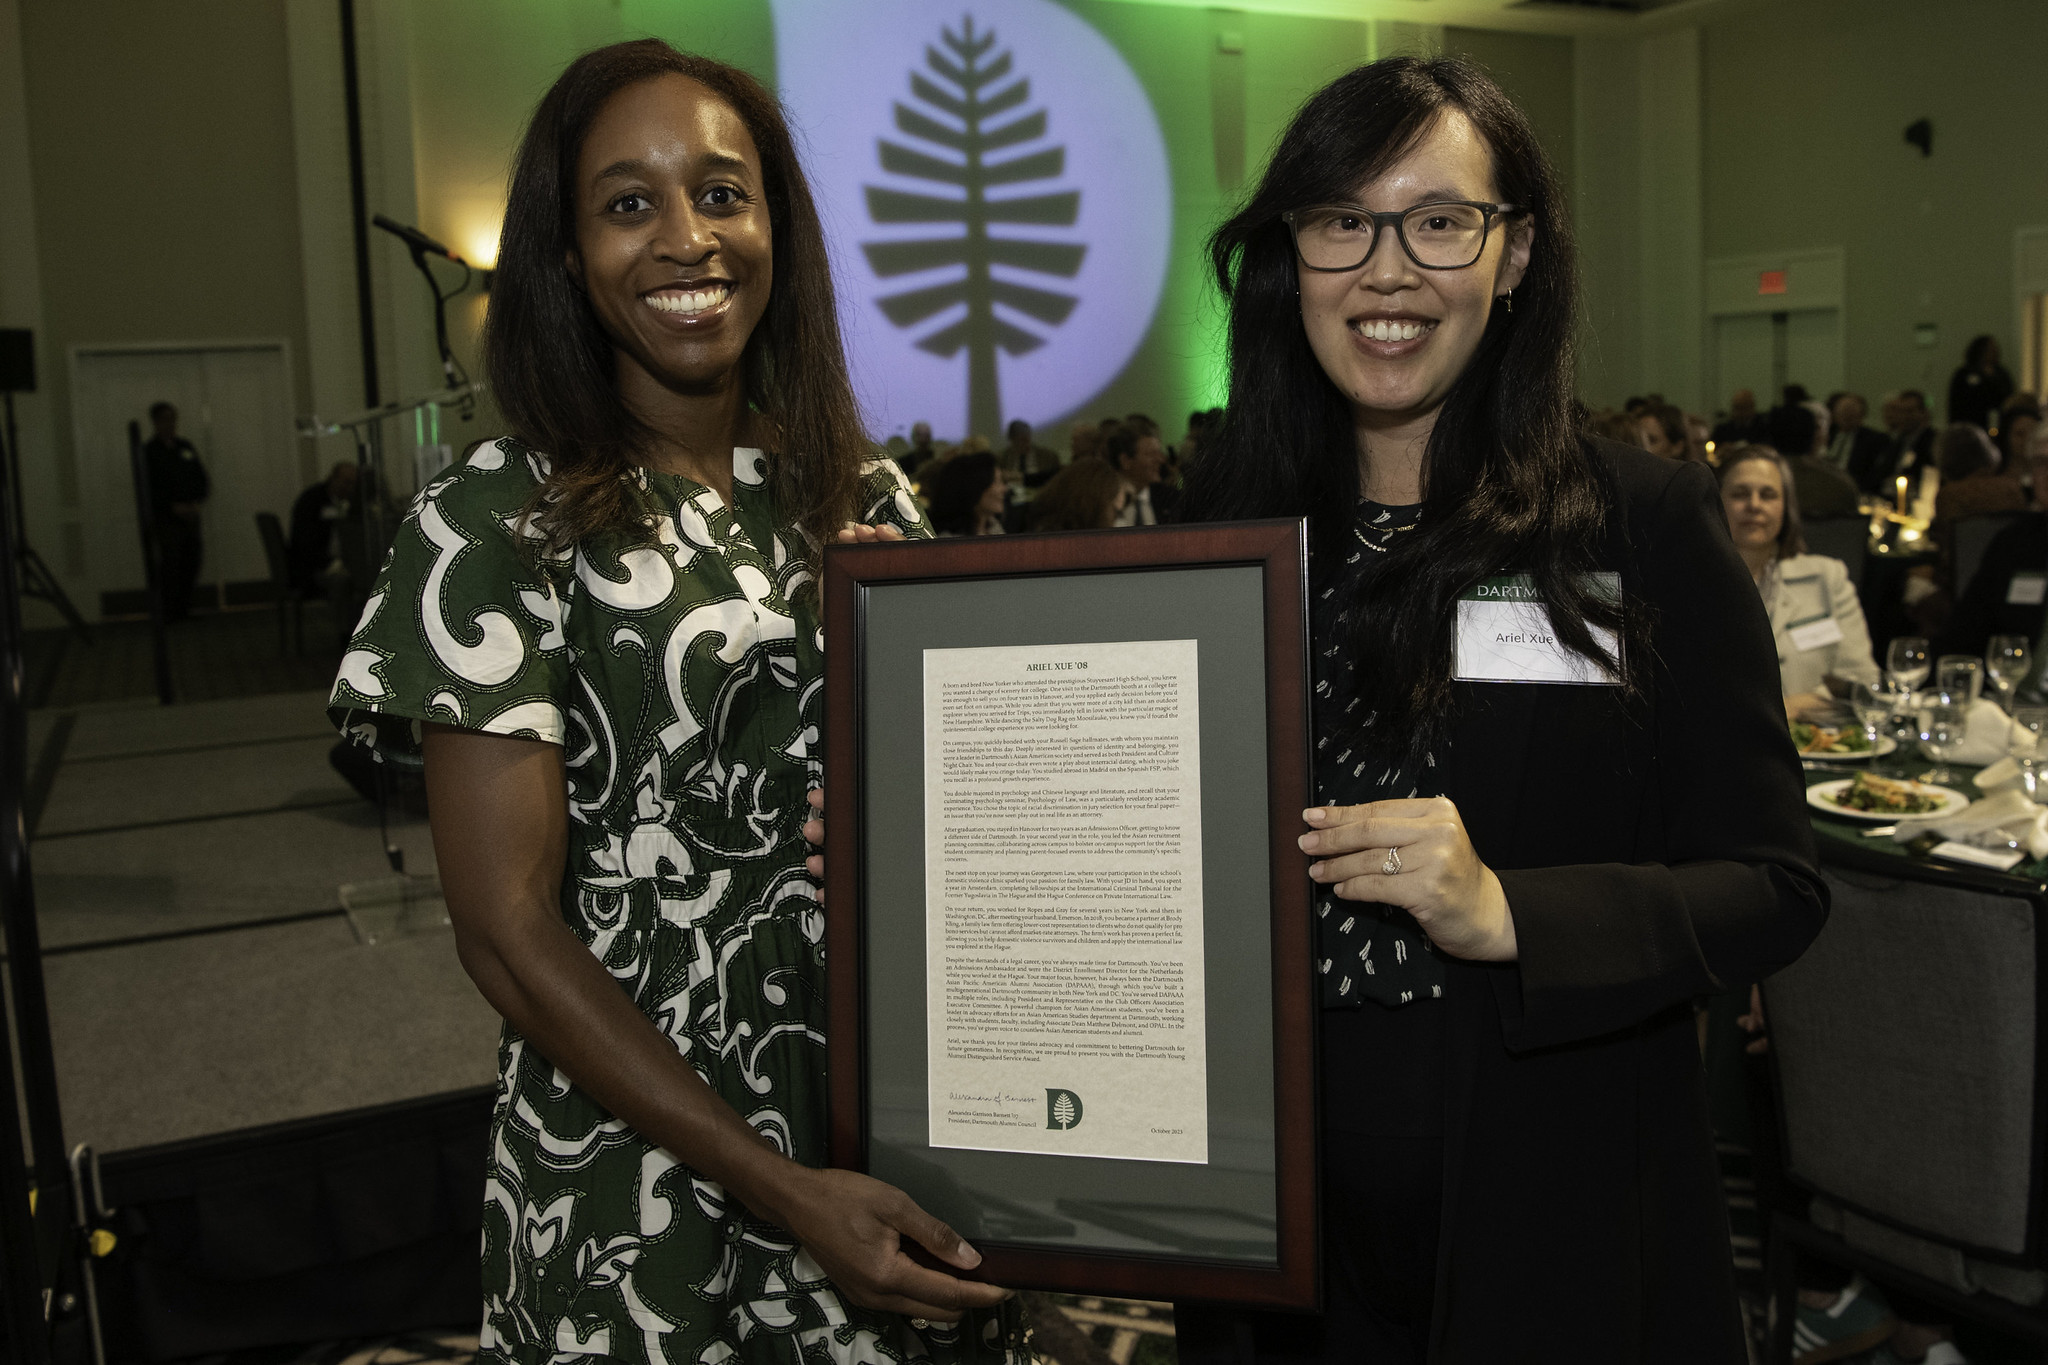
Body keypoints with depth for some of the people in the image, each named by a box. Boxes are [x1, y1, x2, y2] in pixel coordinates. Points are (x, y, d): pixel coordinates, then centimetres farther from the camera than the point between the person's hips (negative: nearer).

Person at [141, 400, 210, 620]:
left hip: (190, 515, 5)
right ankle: (171, 612, -7)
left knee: (192, 561, 2)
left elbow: (202, 477, 12)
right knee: (170, 562, -10)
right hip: (166, 517, -5)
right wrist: (174, 507, -15)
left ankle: (185, 609, 10)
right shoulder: (148, 451, -1)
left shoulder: (186, 447, 14)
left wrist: (199, 502, -5)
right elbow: (149, 487, -8)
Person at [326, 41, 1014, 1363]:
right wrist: (776, 1189, -16)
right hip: (638, 1169, -4)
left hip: (896, 1136, 4)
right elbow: (508, 929, -12)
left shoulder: (870, 499, 3)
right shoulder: (494, 523, -10)